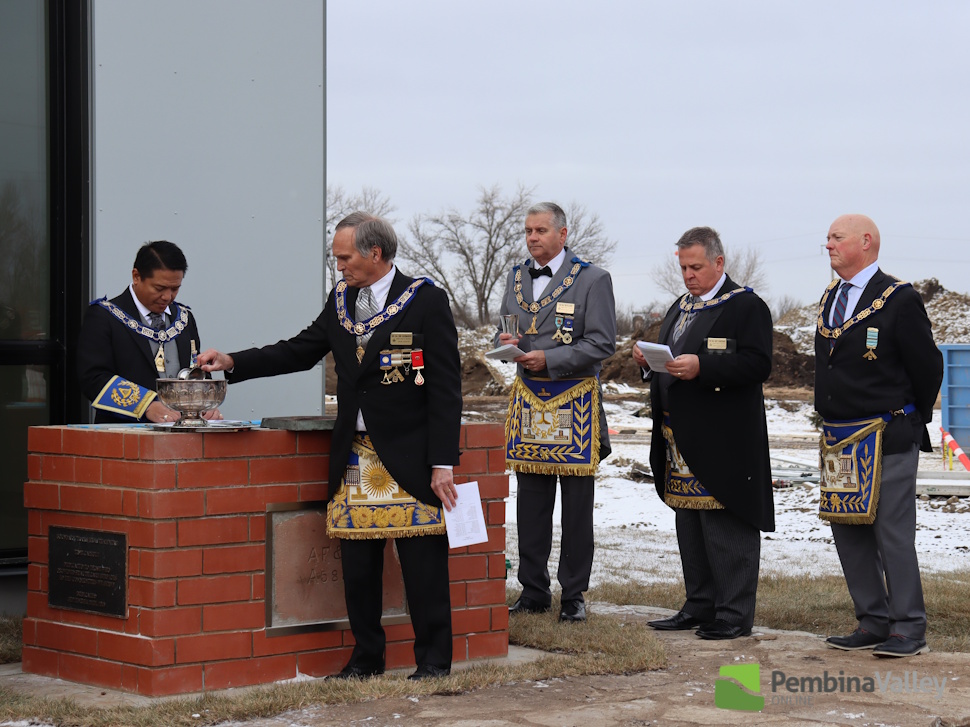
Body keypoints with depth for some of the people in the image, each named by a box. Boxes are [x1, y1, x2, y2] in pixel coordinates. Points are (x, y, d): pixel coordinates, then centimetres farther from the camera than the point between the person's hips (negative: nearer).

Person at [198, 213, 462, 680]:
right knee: (357, 563, 8)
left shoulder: (425, 300, -7)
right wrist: (232, 362, 8)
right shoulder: (341, 299, 11)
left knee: (423, 563, -1)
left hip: (409, 457, -5)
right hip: (354, 457, 6)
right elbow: (299, 351, 19)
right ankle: (367, 656, 21)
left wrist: (442, 463, -13)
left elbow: (445, 388, -9)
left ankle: (433, 660, 11)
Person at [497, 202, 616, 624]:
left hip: (575, 401, -4)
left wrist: (549, 359, -16)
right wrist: (507, 341, -2)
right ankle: (534, 592, 14)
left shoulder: (592, 280, -4)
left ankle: (573, 596, 9)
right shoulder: (517, 278, 14)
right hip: (528, 399, 5)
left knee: (576, 506, 1)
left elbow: (602, 343, -8)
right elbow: (507, 331, 23)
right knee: (530, 504, 6)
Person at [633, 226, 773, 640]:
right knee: (689, 526, 13)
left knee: (727, 528, -6)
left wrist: (701, 367, -26)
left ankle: (734, 614, 0)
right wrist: (649, 361, 2)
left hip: (723, 444, -9)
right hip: (682, 442, 9)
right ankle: (699, 606, 21)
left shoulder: (746, 306, -6)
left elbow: (757, 365, -17)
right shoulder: (681, 308, 20)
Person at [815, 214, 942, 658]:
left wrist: (911, 422, 4)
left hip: (886, 438, -8)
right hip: (838, 437, 8)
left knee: (893, 533, -5)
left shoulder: (900, 300, -10)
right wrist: (834, 422, 16)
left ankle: (909, 631, 2)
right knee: (847, 530, 10)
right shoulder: (830, 299, 13)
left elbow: (928, 367, -6)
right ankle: (873, 623, 19)